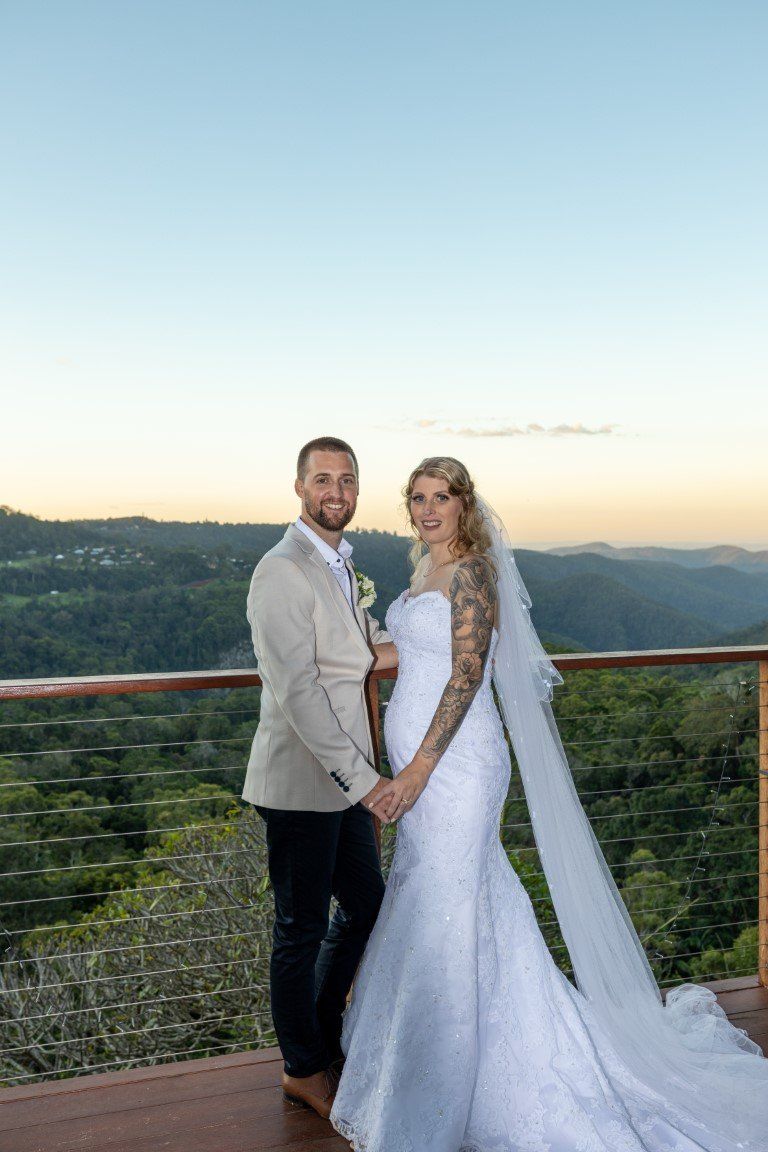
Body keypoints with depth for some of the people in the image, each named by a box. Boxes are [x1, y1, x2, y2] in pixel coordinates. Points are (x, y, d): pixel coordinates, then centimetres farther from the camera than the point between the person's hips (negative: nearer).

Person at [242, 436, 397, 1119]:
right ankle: (303, 1069, 29)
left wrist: (387, 645, 8)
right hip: (301, 785, -9)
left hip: (343, 780, 9)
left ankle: (323, 1035, 41)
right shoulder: (282, 572, -18)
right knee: (302, 930, 8)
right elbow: (296, 691, -24)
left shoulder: (342, 564, 12)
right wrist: (362, 778, -25)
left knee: (365, 904, 20)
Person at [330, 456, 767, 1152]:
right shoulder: (428, 572, 14)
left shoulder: (471, 571, -13)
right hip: (424, 763, 9)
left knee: (441, 919, -1)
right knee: (424, 906, 17)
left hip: (454, 763, -9)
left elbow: (467, 674, -19)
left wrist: (420, 767, -22)